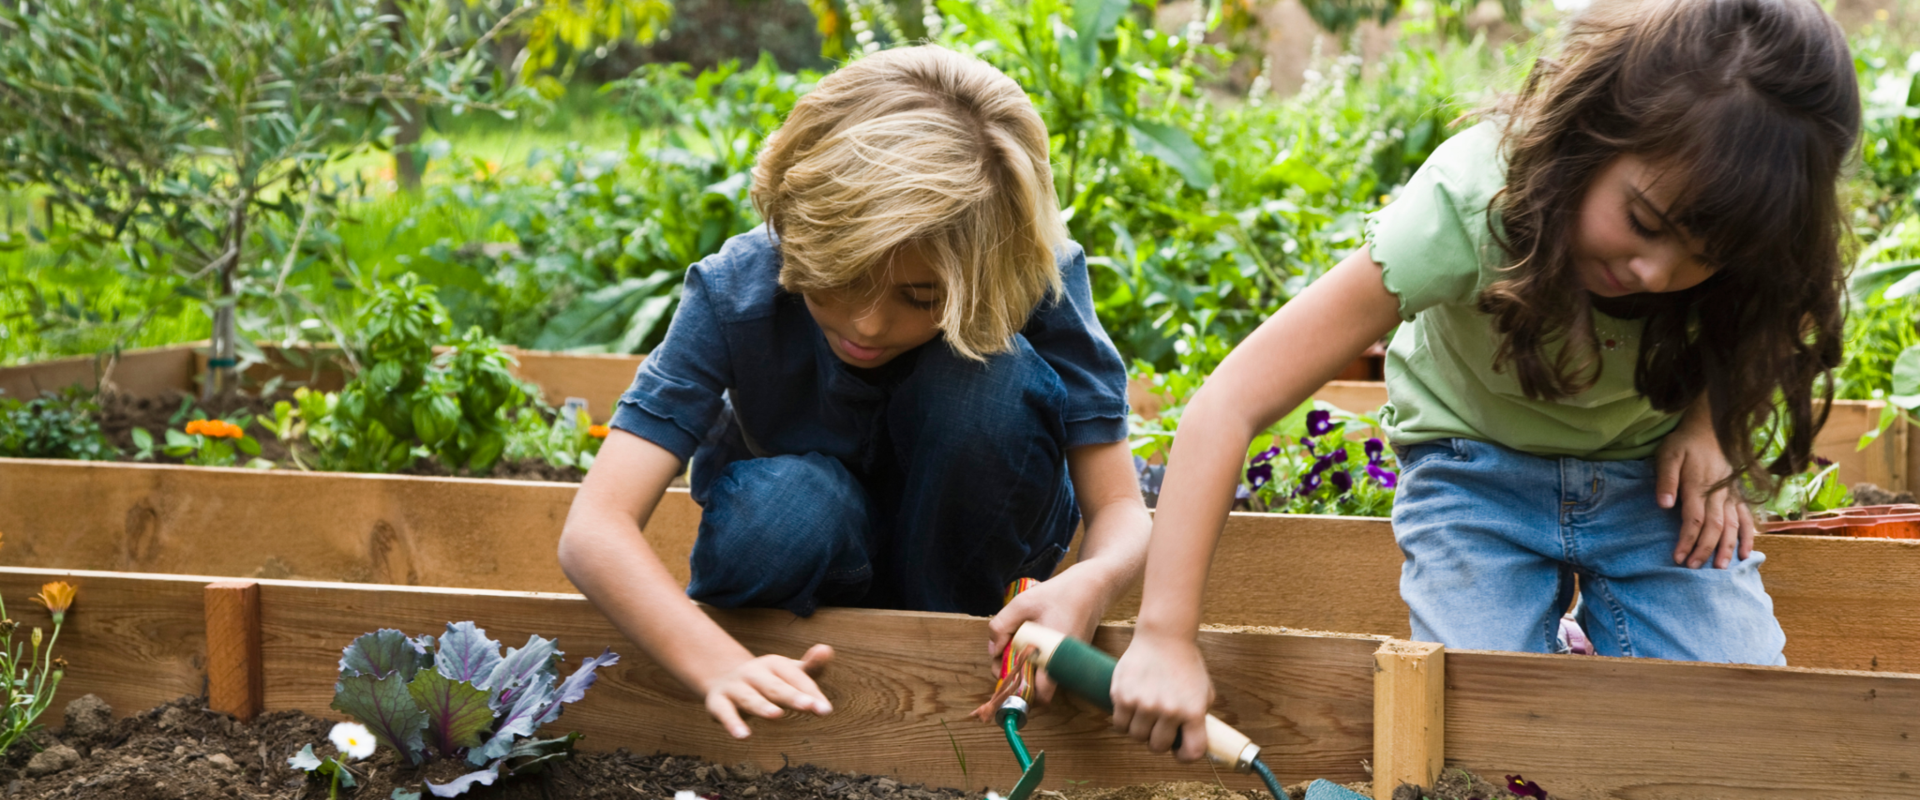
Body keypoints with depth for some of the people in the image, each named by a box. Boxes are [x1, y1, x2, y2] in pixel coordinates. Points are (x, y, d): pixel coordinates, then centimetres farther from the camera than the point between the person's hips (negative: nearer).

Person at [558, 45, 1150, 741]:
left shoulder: (1040, 281, -27)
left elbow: (1121, 508, -23)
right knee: (783, 510, -38)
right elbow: (591, 530, -36)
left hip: (960, 543, 1)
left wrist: (1092, 581, -49)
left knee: (993, 374, -31)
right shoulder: (737, 292, -29)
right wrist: (723, 666, -53)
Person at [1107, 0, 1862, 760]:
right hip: (1479, 464, -2)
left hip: (1651, 472, 2)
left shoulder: (1735, 231, -25)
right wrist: (1165, 637, -38)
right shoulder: (1469, 205, -35)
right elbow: (1230, 405, -35)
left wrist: (1707, 425, -17)